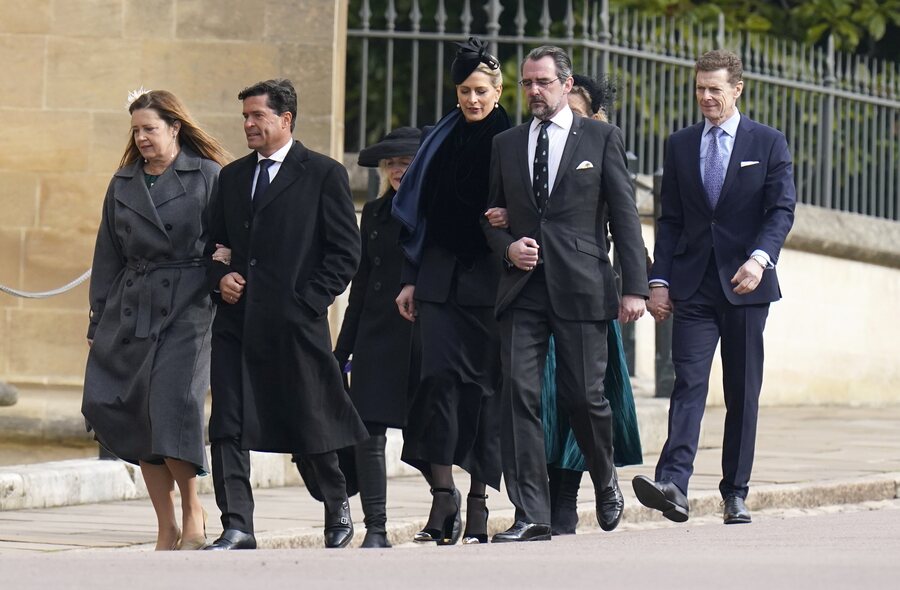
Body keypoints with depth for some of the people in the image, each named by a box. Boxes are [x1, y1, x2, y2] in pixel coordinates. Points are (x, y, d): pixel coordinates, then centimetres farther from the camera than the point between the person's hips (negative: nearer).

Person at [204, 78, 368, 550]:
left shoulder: (324, 175, -1)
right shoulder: (232, 176, 16)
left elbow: (345, 251, -3)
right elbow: (213, 243, 22)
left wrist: (310, 300, -11)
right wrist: (220, 278, 2)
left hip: (293, 321, -5)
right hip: (236, 320, 5)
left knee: (311, 424, 4)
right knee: (227, 427, -4)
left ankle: (338, 505, 26)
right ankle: (237, 527, -3)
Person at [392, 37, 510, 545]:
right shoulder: (442, 141, 13)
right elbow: (417, 210, 14)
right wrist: (411, 278, 9)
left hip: (489, 276, -3)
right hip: (440, 274, 3)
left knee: (483, 382, -2)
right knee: (440, 375, -9)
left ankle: (480, 501, 3)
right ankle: (443, 493, -7)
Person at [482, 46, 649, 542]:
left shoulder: (601, 138, 5)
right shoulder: (506, 145, 15)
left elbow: (625, 217, 2)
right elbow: (489, 215, 22)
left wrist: (634, 287, -5)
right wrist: (507, 246, -1)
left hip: (581, 287, -3)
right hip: (522, 290, 3)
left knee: (583, 395, -2)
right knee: (519, 394, -9)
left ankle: (605, 483, 28)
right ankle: (530, 515, -8)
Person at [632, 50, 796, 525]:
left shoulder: (768, 144, 5)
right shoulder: (680, 146, 13)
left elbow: (782, 209, -4)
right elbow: (670, 219, 13)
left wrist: (760, 257, -21)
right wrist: (659, 279, 2)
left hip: (746, 286, -1)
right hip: (694, 285, 1)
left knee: (743, 392, 3)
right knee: (689, 382, -12)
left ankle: (735, 494, 10)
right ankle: (673, 484, -26)